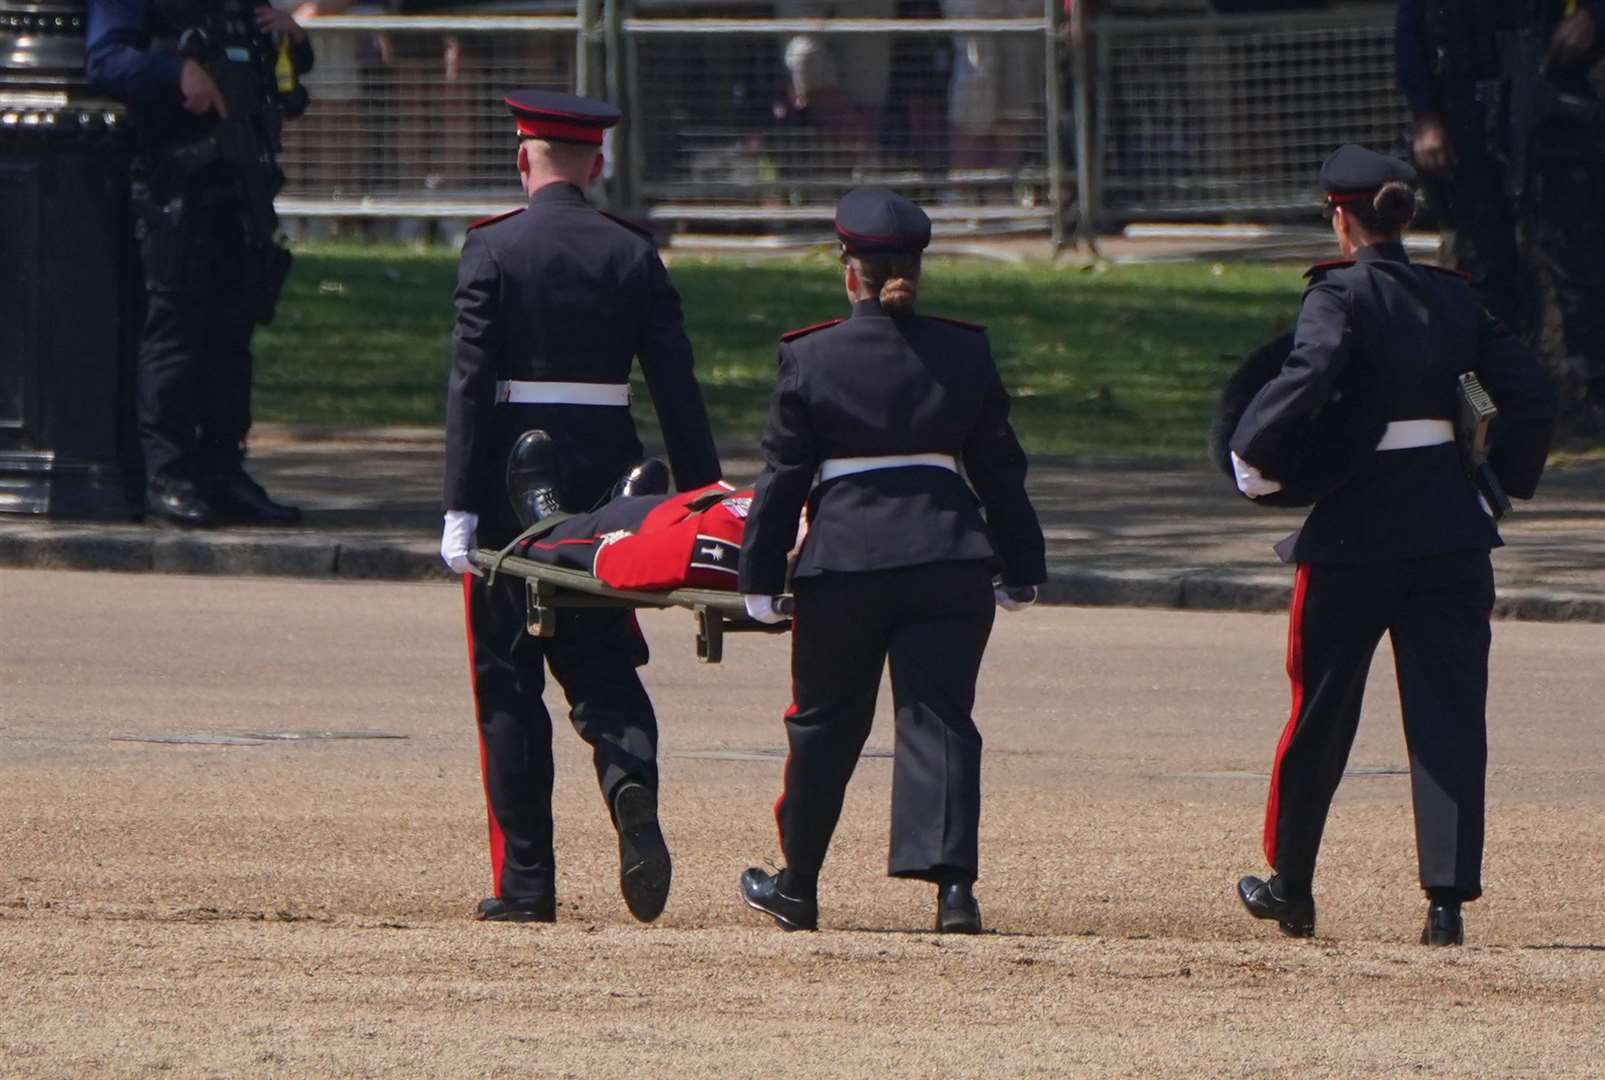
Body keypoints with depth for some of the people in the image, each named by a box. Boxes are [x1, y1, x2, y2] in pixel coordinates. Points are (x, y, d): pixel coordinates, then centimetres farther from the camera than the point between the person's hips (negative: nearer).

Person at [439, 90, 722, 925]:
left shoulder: (492, 250, -5)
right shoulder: (636, 258, 4)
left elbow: (470, 383, -11)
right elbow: (678, 391, 1)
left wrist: (460, 509, -11)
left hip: (512, 477, -3)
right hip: (606, 474, 3)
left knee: (508, 684, 5)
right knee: (602, 666, 12)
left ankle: (525, 881, 3)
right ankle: (632, 781, -21)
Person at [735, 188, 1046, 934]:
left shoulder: (810, 358, -2)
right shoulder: (965, 354, 5)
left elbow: (783, 477, -2)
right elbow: (1000, 471, 10)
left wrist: (759, 575, 2)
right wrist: (1020, 567, 18)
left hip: (843, 563, -1)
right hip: (948, 558, 1)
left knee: (825, 725, 12)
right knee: (938, 718, -1)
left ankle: (797, 888, 24)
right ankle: (952, 880, -17)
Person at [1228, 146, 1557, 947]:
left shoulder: (1339, 294, -8)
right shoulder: (1451, 296, 8)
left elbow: (1309, 377, -27)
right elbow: (1531, 393, 7)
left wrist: (1254, 460, -15)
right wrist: (1506, 483, 19)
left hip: (1357, 528, -4)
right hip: (1451, 528, 4)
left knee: (1322, 711, 11)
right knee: (1449, 713, 2)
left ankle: (1291, 887, 23)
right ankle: (1448, 897, -7)